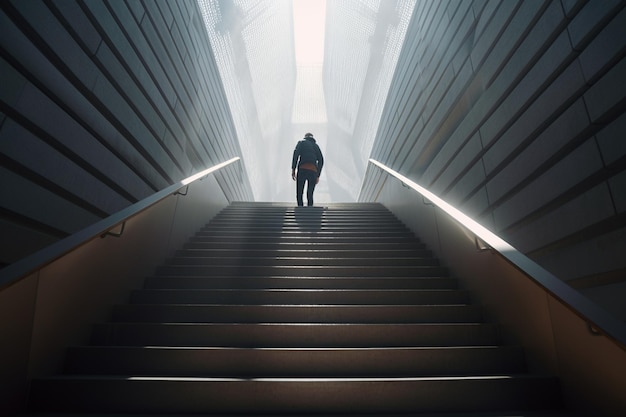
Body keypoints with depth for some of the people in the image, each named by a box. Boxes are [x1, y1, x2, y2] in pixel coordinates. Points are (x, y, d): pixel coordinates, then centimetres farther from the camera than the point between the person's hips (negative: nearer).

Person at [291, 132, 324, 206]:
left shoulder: (301, 142, 18)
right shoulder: (316, 146, 27)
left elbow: (296, 154, -1)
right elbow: (321, 161, 17)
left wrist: (293, 170, -4)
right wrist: (318, 175, 18)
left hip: (302, 169, -3)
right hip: (313, 171, 3)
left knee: (299, 194, 3)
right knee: (310, 195, 9)